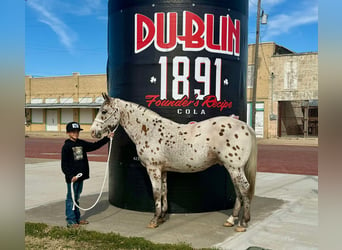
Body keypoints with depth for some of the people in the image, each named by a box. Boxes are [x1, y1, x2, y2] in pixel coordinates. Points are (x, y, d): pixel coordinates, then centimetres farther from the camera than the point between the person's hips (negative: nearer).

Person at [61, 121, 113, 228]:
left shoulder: (81, 143, 10)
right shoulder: (66, 146, -10)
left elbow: (94, 146, 14)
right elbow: (64, 164, -12)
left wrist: (107, 138, 9)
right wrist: (71, 176, -19)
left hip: (81, 176, 7)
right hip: (72, 178, -7)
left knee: (76, 198, 16)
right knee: (71, 199, 0)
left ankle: (77, 218, 25)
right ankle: (70, 220, 7)